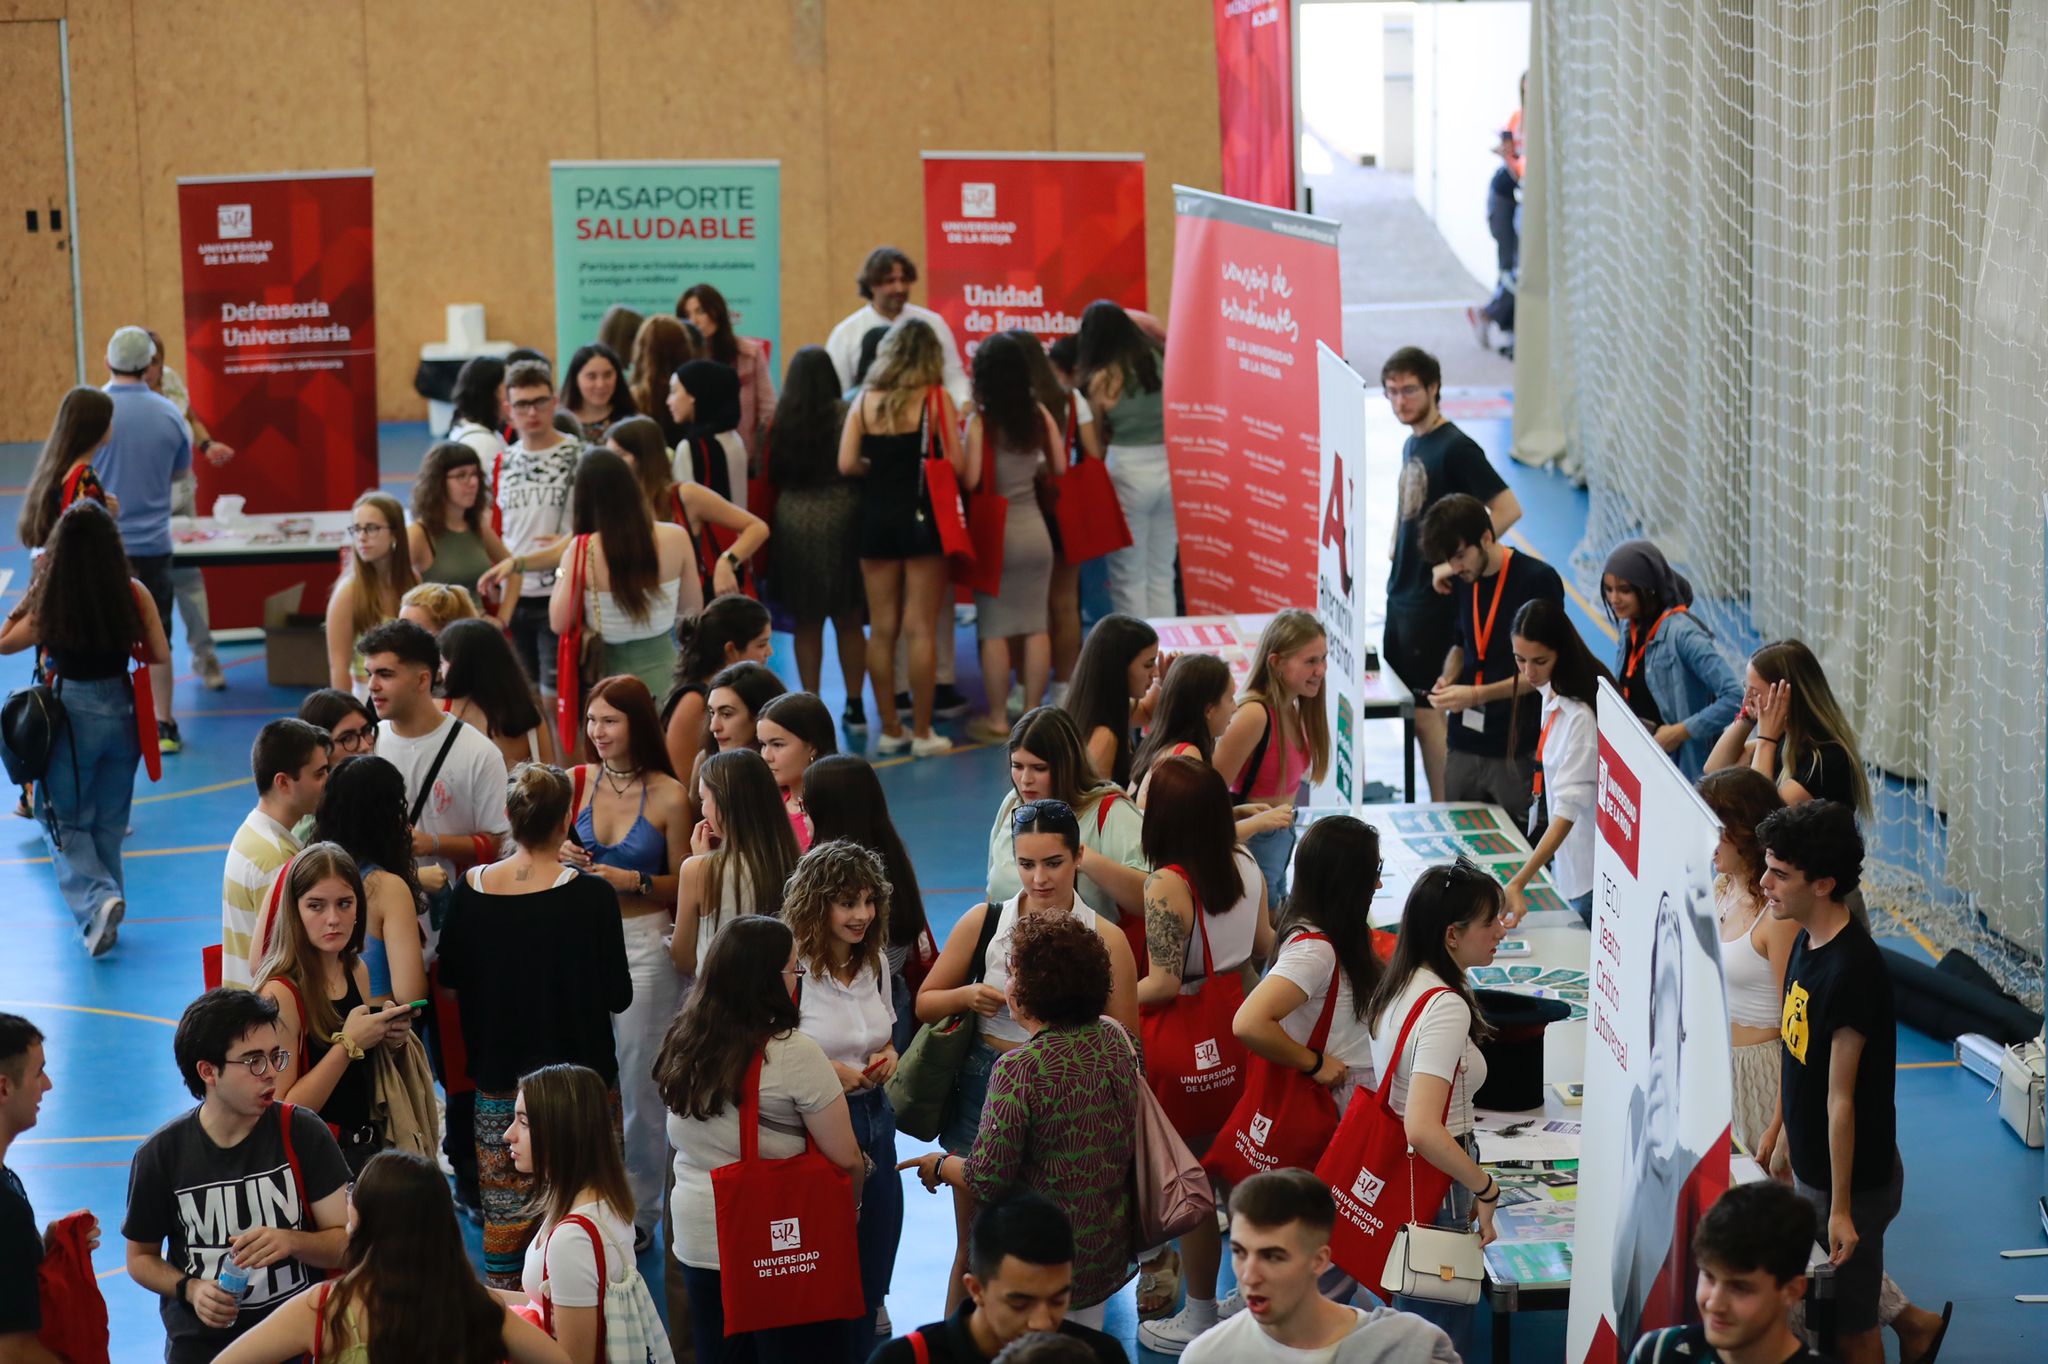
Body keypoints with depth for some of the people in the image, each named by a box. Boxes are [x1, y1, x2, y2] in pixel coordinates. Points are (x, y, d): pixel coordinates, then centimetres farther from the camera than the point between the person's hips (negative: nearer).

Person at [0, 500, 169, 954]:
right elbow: (160, 657, -3)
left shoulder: (49, 601, -15)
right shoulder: (134, 594, -10)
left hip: (70, 716, -3)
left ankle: (96, 898, -12)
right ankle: (105, 903, 25)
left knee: (64, 822, 10)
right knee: (108, 822, 19)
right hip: (121, 711, 3)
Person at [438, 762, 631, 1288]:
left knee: (504, 1211, 13)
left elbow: (450, 977, 7)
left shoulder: (472, 890, -7)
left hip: (498, 1078, 3)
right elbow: (618, 996, -9)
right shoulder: (591, 895, -16)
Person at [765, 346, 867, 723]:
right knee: (848, 622, 9)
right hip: (841, 520, -1)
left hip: (793, 522, 1)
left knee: (806, 624, 10)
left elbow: (770, 474, 4)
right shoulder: (844, 415, -8)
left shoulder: (779, 421, -2)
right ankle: (854, 705, 11)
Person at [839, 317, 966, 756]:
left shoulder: (865, 401, 1)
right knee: (921, 630, 1)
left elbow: (847, 464, -5)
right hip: (921, 516, -3)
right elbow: (957, 464, -11)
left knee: (881, 630, 10)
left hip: (876, 518, 3)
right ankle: (922, 732, 3)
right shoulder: (936, 399, -7)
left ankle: (889, 729, 14)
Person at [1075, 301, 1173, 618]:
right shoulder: (1159, 360, 4)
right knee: (1161, 576, 13)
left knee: (1129, 579, 5)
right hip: (1167, 466, 5)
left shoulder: (1104, 376, -8)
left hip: (1128, 471, -4)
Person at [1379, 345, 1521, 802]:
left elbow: (1508, 508, -23)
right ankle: (1429, 802, 22)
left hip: (1433, 599, -9)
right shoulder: (1412, 443, 11)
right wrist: (1394, 546, 11)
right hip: (1401, 593, 9)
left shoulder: (1455, 447, -16)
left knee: (1427, 709, -6)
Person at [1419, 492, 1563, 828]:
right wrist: (1448, 678, 2)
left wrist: (1477, 694, -18)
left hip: (1518, 749, -6)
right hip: (1464, 745, 6)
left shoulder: (1538, 580, -11)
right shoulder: (1466, 582, 8)